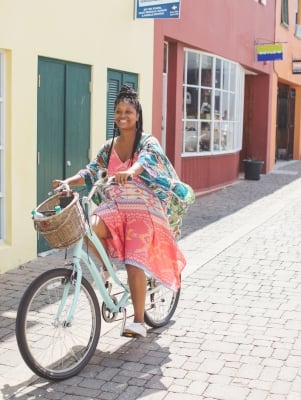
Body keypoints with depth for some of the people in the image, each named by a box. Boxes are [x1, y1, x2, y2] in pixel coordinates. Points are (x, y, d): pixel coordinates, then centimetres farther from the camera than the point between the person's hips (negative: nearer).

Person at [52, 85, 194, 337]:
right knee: (91, 227, -29)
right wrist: (68, 181, -10)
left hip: (143, 208, -4)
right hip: (114, 206, 4)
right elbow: (92, 171, 8)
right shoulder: (109, 147, 12)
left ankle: (139, 322, 0)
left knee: (134, 264, -14)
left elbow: (146, 160, -26)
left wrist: (130, 172, -49)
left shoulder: (148, 142, -5)